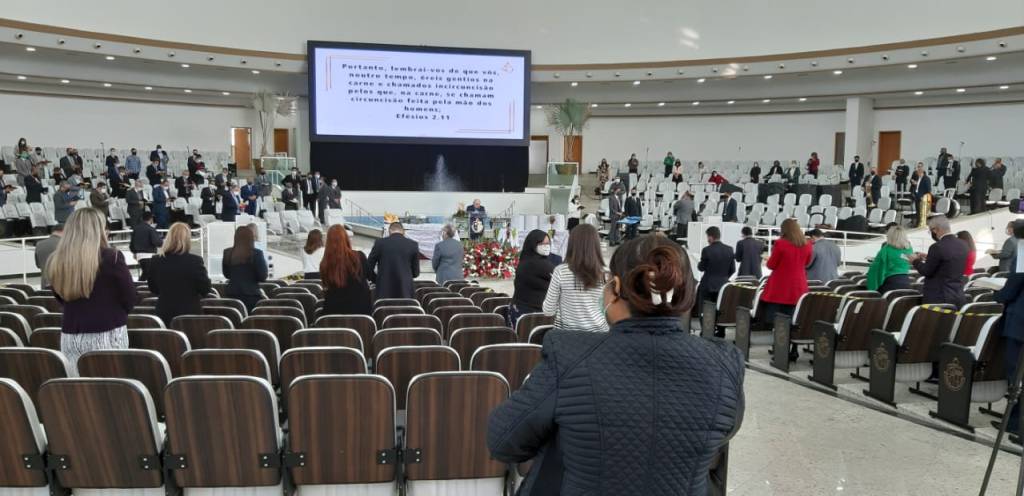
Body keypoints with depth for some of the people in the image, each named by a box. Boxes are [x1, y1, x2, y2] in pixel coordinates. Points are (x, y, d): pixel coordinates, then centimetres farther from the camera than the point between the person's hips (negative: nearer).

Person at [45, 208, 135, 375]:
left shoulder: (56, 261, 1)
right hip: (108, 334, -4)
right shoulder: (111, 258, -12)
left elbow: (61, 298, 17)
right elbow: (130, 299, -4)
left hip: (70, 336, 5)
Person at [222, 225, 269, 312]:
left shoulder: (227, 253, 3)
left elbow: (226, 274, 15)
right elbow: (263, 277, -7)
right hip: (251, 295, -4)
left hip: (231, 294, 4)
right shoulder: (256, 253, -10)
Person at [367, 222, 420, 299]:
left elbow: (369, 267, 3)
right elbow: (416, 272, 6)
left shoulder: (380, 243, 0)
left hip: (384, 291, 0)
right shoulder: (413, 245, 2)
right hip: (405, 292, 0)